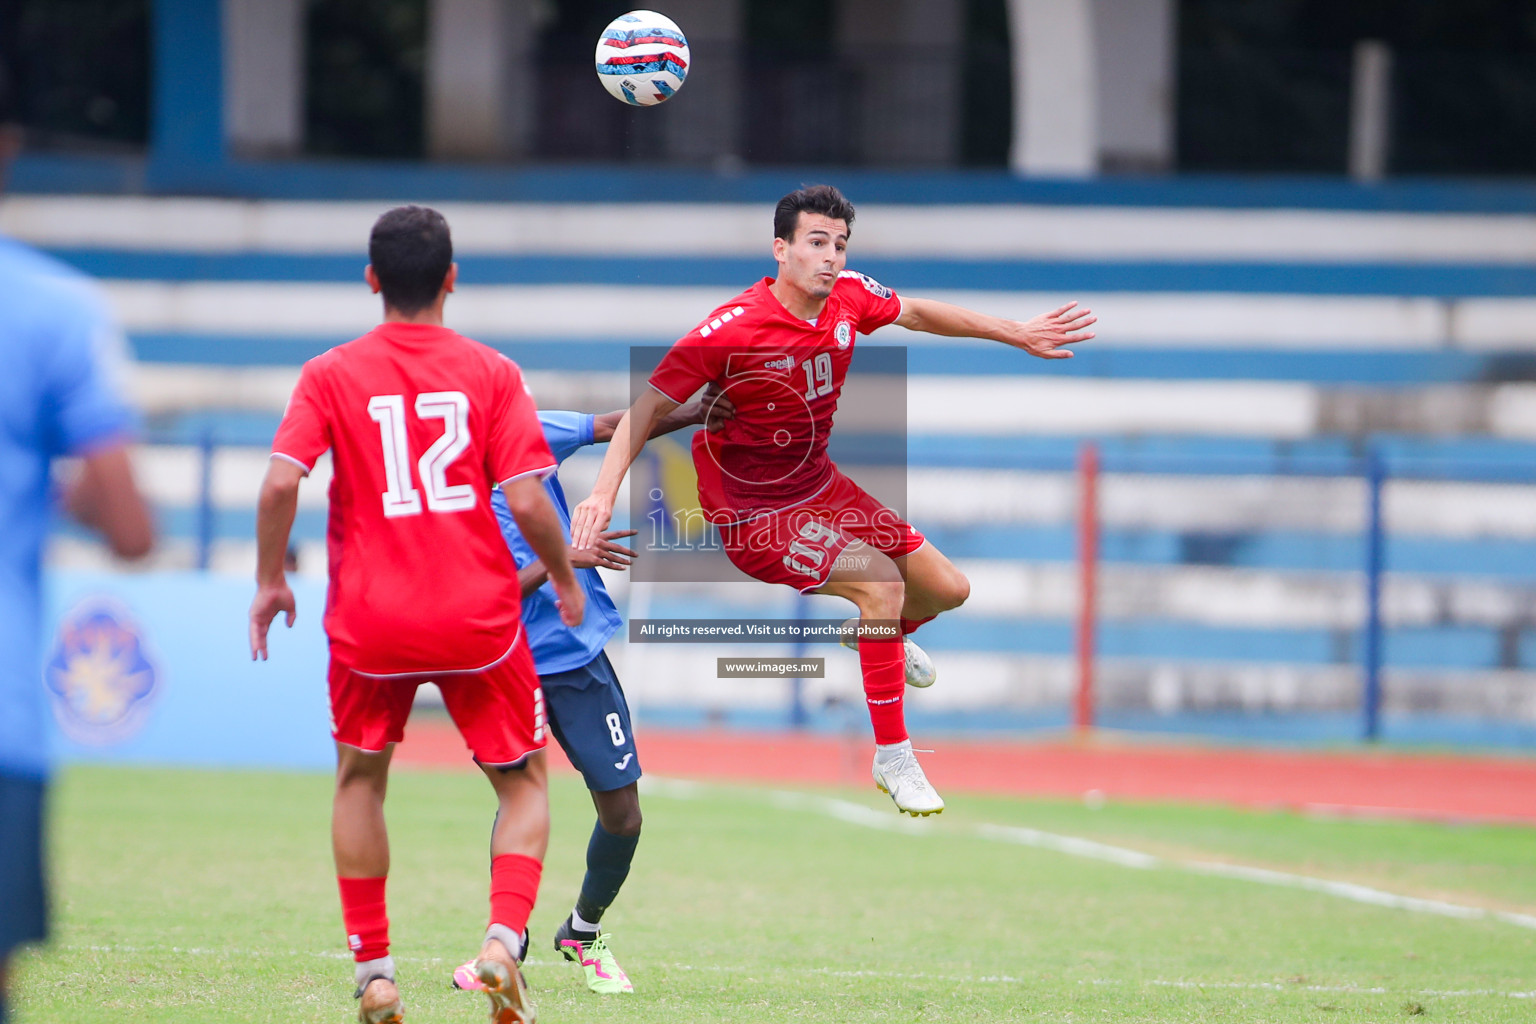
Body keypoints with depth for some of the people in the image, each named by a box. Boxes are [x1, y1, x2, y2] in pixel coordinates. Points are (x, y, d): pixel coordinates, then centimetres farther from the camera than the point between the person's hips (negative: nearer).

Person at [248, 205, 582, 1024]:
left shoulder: (330, 375, -2)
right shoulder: (491, 373, -3)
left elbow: (279, 483, -12)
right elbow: (526, 500, -9)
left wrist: (268, 580, 1)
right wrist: (565, 578, 7)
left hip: (371, 619, 1)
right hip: (480, 615, -1)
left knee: (359, 780, 23)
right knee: (523, 784, 16)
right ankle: (503, 940, -8)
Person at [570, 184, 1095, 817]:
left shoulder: (850, 299, -7)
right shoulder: (731, 330, -25)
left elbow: (915, 313, 14)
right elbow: (649, 406, -20)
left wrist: (1017, 334, 18)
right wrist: (603, 493, -31)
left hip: (820, 487, 7)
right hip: (750, 514, -7)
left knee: (947, 589, 9)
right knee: (881, 577, -26)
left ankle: (889, 637, 47)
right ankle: (892, 757, -13)